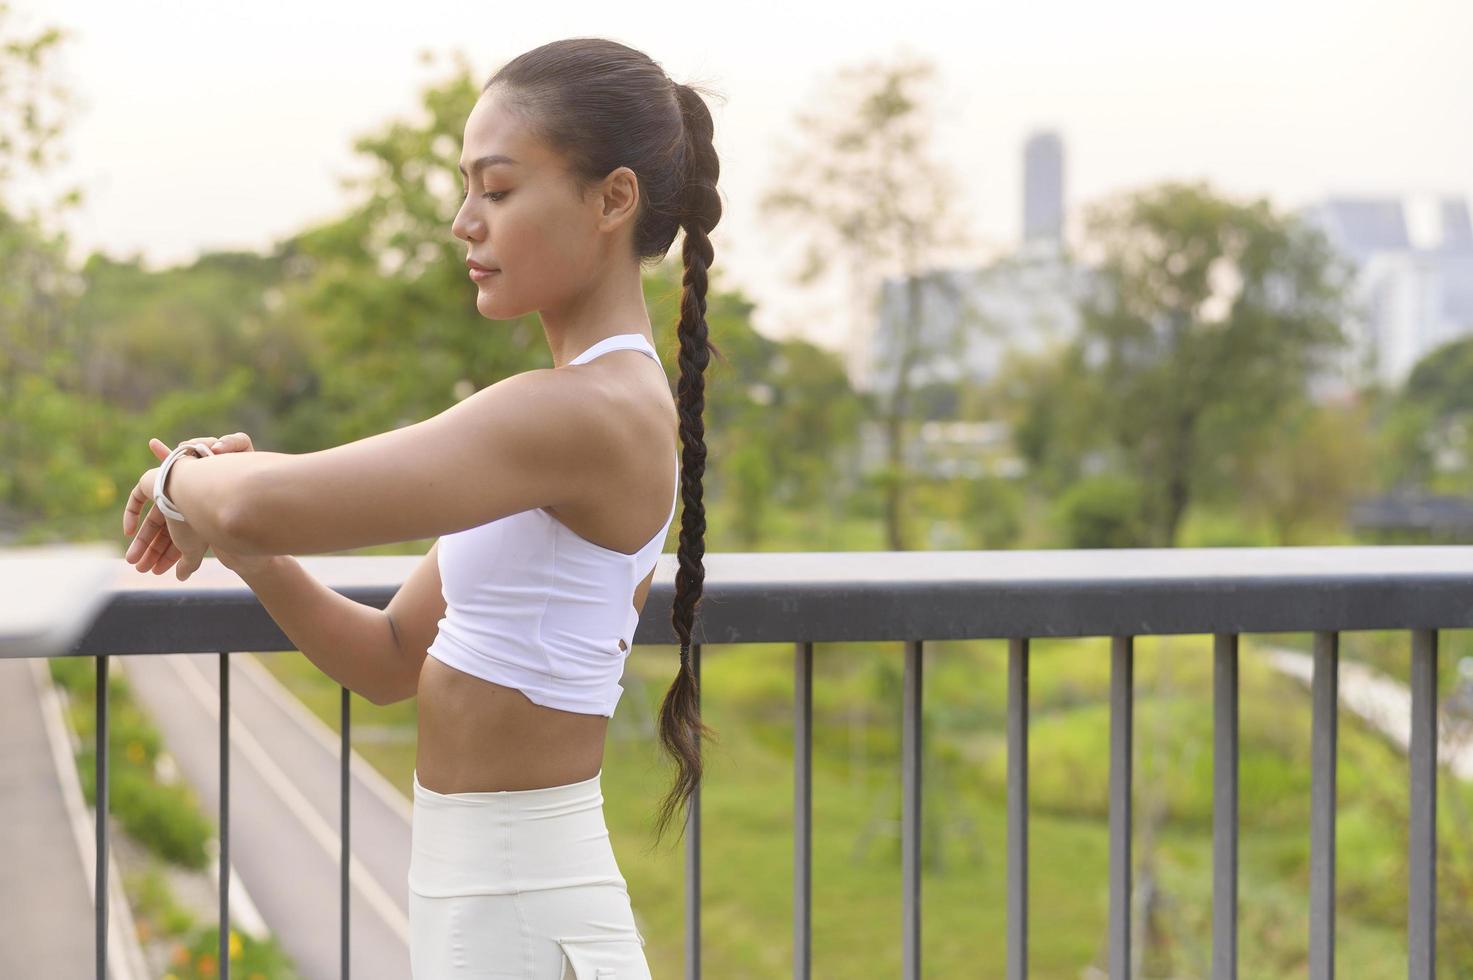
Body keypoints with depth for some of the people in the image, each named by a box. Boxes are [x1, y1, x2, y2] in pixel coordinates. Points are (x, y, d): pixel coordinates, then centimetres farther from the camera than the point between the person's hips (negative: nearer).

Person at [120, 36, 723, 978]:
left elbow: (257, 505, -25)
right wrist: (255, 555, -1)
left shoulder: (584, 412, -19)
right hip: (477, 896, 9)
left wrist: (183, 485, -4)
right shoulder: (615, 404, 11)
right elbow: (392, 661, 14)